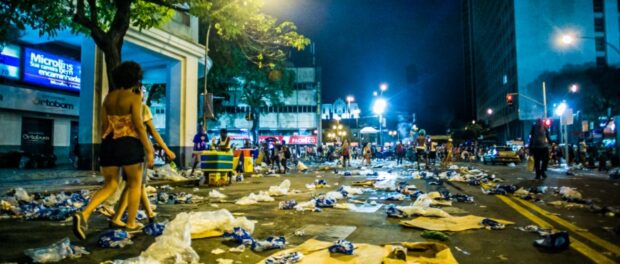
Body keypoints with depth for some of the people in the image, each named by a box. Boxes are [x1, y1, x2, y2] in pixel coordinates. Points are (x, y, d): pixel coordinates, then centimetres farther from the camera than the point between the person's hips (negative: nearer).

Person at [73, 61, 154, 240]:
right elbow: (139, 126, -15)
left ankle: (84, 214, -7)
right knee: (135, 184, 11)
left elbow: (103, 125, 12)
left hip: (108, 143, 6)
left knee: (110, 186, 15)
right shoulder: (134, 97, -9)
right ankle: (131, 224, 19)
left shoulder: (109, 97, 10)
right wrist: (149, 151, -11)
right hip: (129, 144, -6)